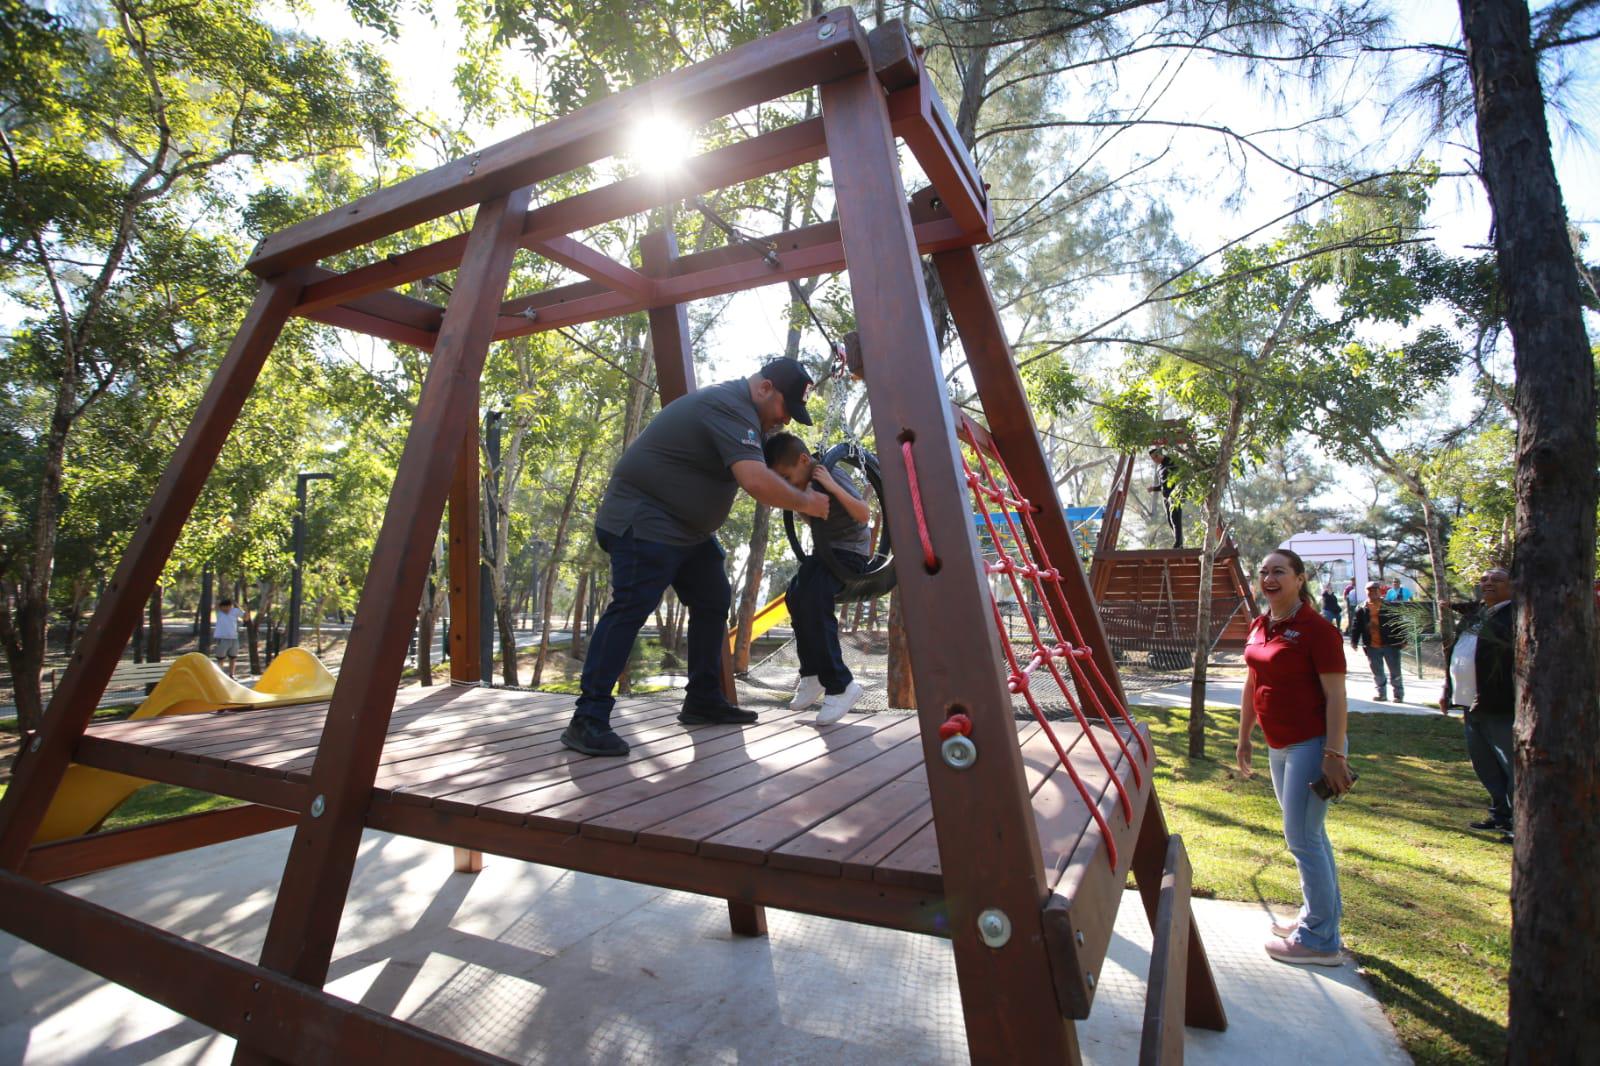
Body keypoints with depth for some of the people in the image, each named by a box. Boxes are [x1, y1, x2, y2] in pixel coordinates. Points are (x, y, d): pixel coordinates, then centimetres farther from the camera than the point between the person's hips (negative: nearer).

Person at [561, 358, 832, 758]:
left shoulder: (731, 404, 13)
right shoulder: (731, 407, -20)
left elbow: (758, 467, 24)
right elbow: (755, 480, -32)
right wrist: (805, 502, -18)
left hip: (685, 526, 11)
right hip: (645, 520, -11)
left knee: (713, 602, 11)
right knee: (630, 608, -17)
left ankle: (703, 701, 19)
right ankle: (588, 720, -15)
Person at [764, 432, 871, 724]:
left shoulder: (831, 475, -23)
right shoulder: (805, 480, 1)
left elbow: (864, 514, -28)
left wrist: (832, 485, -37)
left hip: (850, 550, -9)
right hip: (824, 550, 9)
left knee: (813, 603, -25)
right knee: (795, 597, 3)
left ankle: (840, 685, -18)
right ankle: (813, 675, 18)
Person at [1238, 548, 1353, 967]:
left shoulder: (1316, 629, -14)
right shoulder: (1259, 626, 9)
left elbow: (1336, 696, -16)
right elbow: (1252, 686, 16)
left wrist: (1334, 754, -20)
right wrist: (1244, 737, 17)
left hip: (1312, 744, -8)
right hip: (1278, 745, 8)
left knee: (1302, 838, -3)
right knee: (1309, 835, 19)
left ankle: (1320, 940, 10)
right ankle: (1319, 915, 33)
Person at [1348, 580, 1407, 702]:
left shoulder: (1389, 607, -2)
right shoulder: (1361, 609, 3)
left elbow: (1398, 624, -2)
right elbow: (1356, 626, 3)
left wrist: (1402, 640, -6)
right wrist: (1354, 641, -2)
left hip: (1390, 645, -2)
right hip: (1372, 647, 2)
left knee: (1395, 671, 6)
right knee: (1377, 672, 11)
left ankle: (1399, 694, 16)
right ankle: (1381, 693, 22)